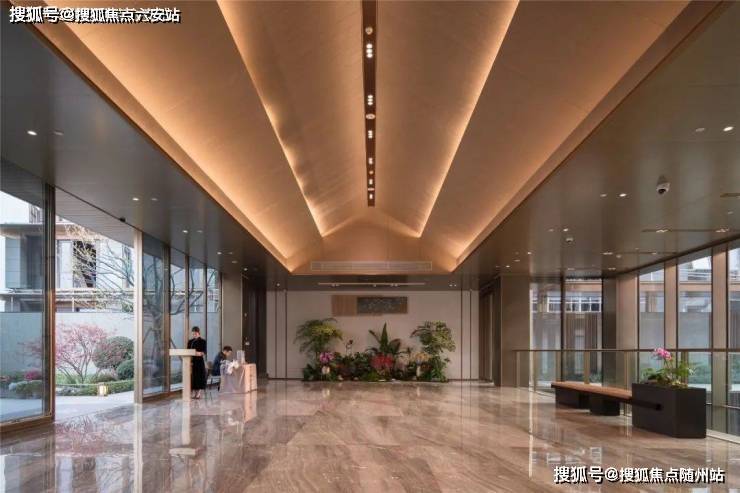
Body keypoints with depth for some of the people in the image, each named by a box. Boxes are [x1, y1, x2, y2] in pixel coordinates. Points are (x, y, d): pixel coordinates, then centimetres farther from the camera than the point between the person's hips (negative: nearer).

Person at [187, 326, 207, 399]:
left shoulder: (202, 341, 1)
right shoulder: (190, 342, 13)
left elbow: (204, 351, -8)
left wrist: (200, 353, -31)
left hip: (200, 361, -3)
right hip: (192, 361, 3)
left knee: (200, 376, -4)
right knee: (192, 376, 1)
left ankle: (199, 394, 1)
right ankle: (194, 393, 8)